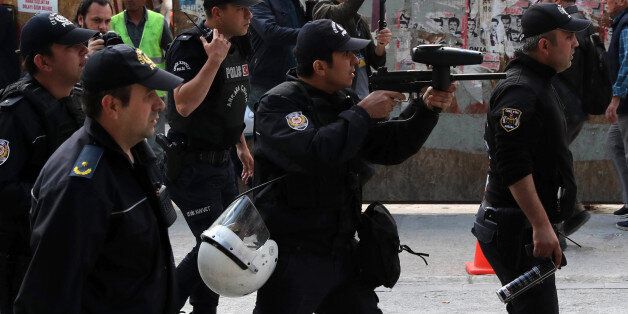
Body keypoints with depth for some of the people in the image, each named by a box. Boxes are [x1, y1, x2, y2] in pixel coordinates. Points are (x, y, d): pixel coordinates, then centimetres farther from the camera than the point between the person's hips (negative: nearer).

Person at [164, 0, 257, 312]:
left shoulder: (235, 46, 8)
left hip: (221, 161, 9)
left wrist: (242, 146, 22)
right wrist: (214, 60, -31)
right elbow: (184, 105, -32)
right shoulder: (189, 46, -19)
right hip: (192, 164, -9)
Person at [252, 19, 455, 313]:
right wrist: (363, 113, -20)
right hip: (292, 256, -8)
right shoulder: (278, 104, -14)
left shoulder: (343, 102, 11)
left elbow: (388, 148, 14)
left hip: (341, 253, 8)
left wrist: (426, 108, 0)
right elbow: (314, 154, -30)